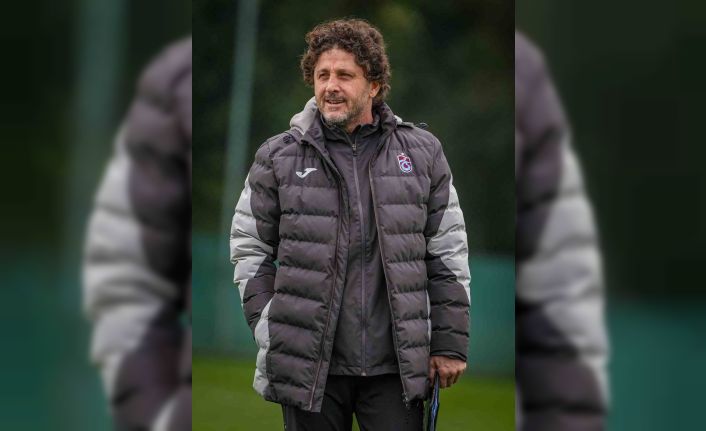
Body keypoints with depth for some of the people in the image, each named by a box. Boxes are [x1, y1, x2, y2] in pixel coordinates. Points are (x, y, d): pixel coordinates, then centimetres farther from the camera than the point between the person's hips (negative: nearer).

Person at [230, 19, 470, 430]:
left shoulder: (422, 153, 6)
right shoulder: (279, 158, 3)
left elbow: (448, 256, 8)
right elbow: (250, 252, 7)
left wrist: (450, 343, 4)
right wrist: (271, 332, -2)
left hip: (395, 365, 0)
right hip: (309, 365, 0)